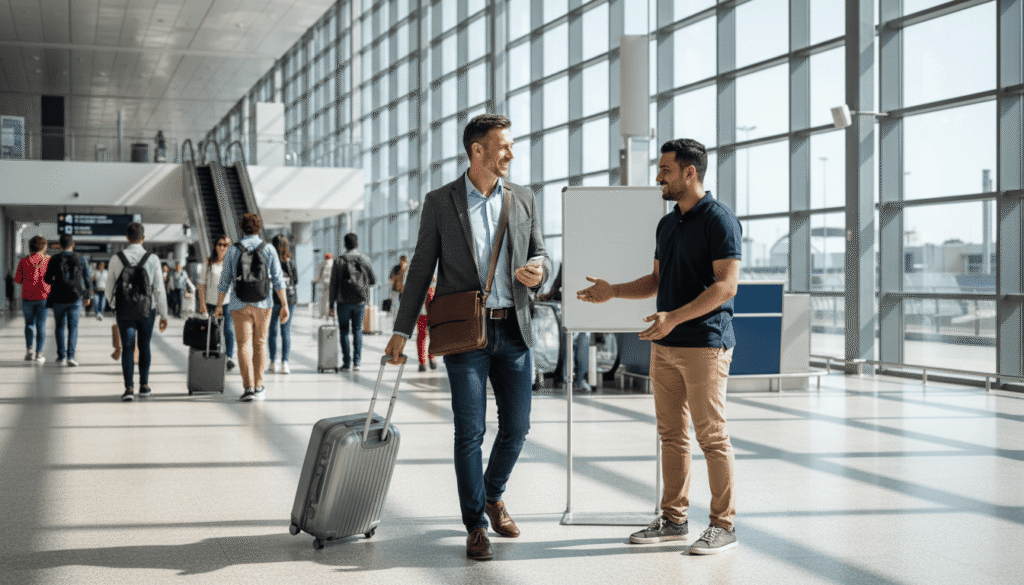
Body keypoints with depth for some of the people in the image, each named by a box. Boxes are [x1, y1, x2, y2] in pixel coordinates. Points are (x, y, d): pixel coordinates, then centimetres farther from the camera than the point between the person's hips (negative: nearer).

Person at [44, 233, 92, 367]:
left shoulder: (54, 260, -4)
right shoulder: (80, 260, -2)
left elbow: (47, 279, 1)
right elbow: (88, 280, 2)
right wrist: (87, 296, 14)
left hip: (59, 298, 0)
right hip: (76, 298, 0)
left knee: (60, 326, 13)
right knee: (73, 327, 4)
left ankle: (61, 356, 12)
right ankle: (70, 356, -9)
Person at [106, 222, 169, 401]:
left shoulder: (116, 259, -7)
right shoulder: (152, 259, -8)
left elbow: (110, 286, 3)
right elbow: (159, 289, -7)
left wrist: (114, 306, 21)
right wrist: (164, 315, 1)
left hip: (124, 311, 0)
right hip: (147, 310, 0)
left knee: (128, 348, 2)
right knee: (144, 347, 15)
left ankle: (129, 388, -7)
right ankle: (144, 386, 20)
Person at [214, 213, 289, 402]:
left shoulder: (233, 250, 1)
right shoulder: (269, 249, 1)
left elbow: (224, 281, 3)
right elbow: (278, 280, -3)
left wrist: (219, 306, 12)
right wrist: (284, 305, -1)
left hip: (240, 305, -1)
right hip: (263, 304, 1)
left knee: (244, 344, -1)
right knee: (260, 344, 12)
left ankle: (249, 387, -13)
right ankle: (258, 387, 17)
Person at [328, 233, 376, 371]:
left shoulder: (339, 261, -2)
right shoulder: (365, 260, 3)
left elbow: (334, 284, -3)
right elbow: (373, 281, 9)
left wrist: (331, 305, 1)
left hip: (344, 301, -2)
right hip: (360, 301, 2)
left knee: (344, 332, 5)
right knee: (358, 331, 9)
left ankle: (347, 362, 0)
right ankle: (356, 362, 2)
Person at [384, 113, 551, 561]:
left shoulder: (523, 199, 9)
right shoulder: (440, 202, 1)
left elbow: (540, 255, 15)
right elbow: (422, 268, 3)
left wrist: (538, 270, -10)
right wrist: (402, 329, 1)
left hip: (513, 328, 3)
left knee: (517, 426, 8)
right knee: (470, 432, -2)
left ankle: (493, 495, 34)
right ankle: (476, 527, 11)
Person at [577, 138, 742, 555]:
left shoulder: (719, 220, -10)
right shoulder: (667, 224, 16)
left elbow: (726, 285, -18)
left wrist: (674, 317, -25)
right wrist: (613, 291, 13)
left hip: (705, 343, -8)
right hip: (665, 346, 8)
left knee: (711, 435, -4)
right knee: (671, 434, 10)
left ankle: (724, 524, 4)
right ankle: (673, 518, 18)